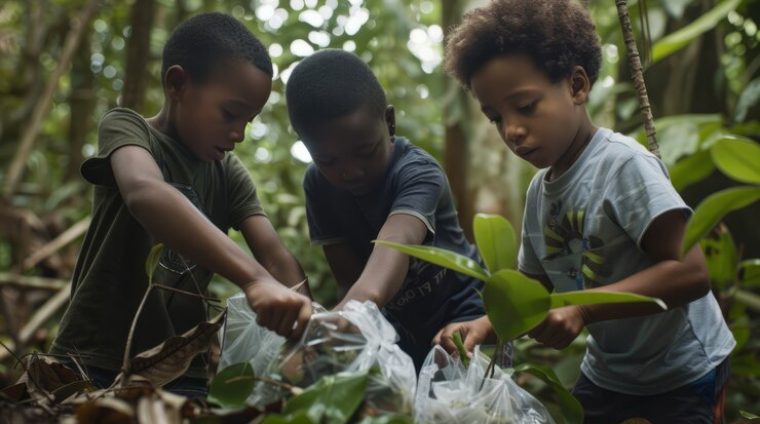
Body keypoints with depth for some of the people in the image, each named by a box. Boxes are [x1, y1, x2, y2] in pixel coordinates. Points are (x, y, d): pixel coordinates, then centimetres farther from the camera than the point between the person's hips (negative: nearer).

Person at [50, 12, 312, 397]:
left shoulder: (230, 175, 9)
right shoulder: (126, 128, -7)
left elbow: (276, 257, -3)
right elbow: (144, 193, -29)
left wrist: (302, 316, -25)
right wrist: (252, 277, -42)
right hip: (95, 363, -4)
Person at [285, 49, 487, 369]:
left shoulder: (418, 172, -26)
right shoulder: (318, 185, -11)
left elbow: (397, 239, -48)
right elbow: (348, 277, -15)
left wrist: (368, 294, -69)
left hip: (462, 309, -4)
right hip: (399, 321, 5)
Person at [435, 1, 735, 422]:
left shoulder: (624, 164, -22)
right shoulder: (538, 190, 0)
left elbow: (690, 272, -27)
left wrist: (583, 308, -33)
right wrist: (486, 325, -13)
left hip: (681, 375, -6)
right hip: (606, 372, 6)